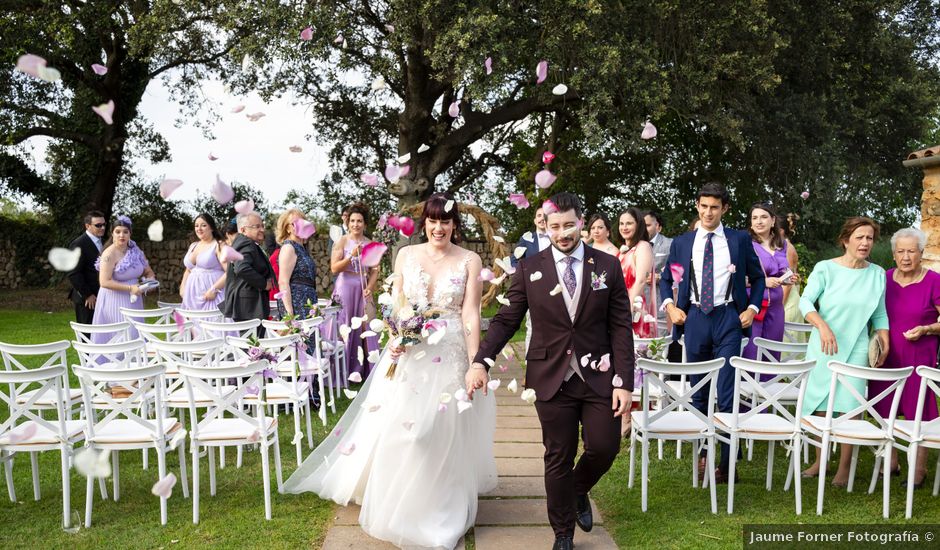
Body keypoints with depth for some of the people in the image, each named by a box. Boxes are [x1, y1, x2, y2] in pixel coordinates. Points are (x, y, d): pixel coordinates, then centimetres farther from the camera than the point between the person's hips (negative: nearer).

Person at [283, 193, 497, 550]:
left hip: (450, 356, -2)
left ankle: (437, 512, 25)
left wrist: (475, 364, -13)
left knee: (442, 435, 3)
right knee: (395, 429, 8)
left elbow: (471, 314, -7)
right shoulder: (406, 255, 4)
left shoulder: (469, 261, -3)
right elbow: (395, 303, 6)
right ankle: (395, 504, 33)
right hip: (408, 353, 2)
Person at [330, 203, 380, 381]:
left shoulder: (370, 244, 8)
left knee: (366, 327, 3)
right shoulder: (342, 242, -1)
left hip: (364, 289, 3)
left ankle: (365, 369, 15)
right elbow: (334, 268, -7)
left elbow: (374, 270, 7)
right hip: (346, 288, -3)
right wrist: (352, 256, -18)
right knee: (346, 328, 0)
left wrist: (369, 288, -9)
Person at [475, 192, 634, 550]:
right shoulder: (529, 269, -1)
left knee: (604, 448, 1)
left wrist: (624, 382, -6)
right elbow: (506, 320, 0)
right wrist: (481, 361, -13)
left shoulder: (608, 266, 0)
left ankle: (579, 492, 37)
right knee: (558, 459, 8)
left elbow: (621, 328, -1)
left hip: (599, 376, 1)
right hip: (551, 379, 0)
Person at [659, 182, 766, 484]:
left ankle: (727, 462, 3)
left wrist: (752, 308, -2)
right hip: (694, 318, 2)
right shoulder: (682, 242, 8)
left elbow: (757, 277, 12)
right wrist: (670, 306, 1)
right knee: (697, 392, 11)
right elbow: (666, 279, 16)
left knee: (727, 393, -5)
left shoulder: (740, 240, 4)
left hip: (728, 318, -2)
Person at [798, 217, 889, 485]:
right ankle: (819, 462, 21)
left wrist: (885, 344, 4)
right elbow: (805, 301, -11)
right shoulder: (825, 268, -4)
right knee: (820, 405, 5)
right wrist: (822, 326, -26)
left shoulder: (877, 274, 5)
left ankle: (844, 468, 11)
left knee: (850, 407, -4)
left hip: (856, 349, 1)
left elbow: (880, 315, 13)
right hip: (823, 347, -1)